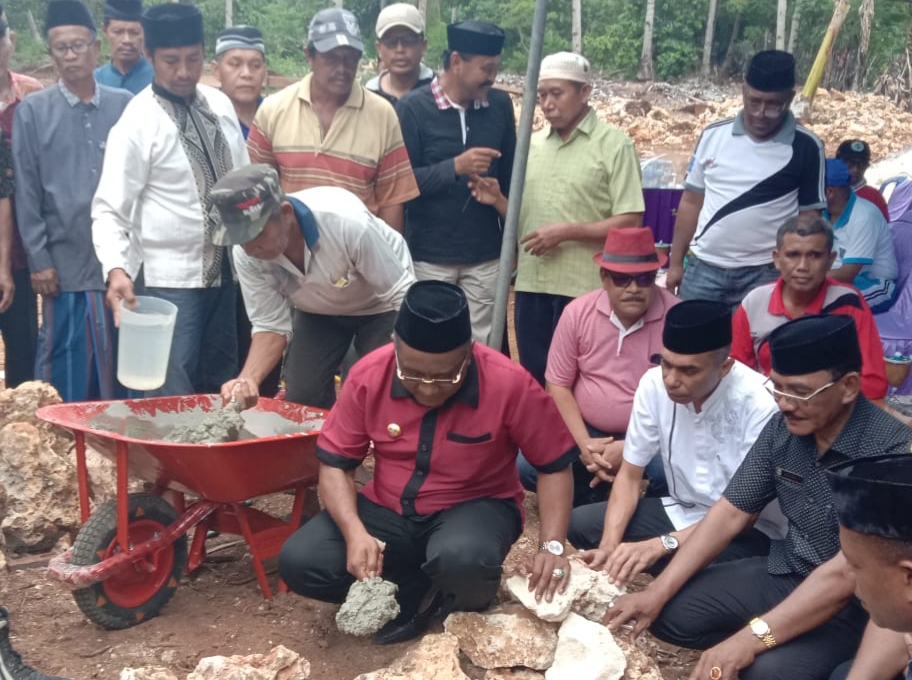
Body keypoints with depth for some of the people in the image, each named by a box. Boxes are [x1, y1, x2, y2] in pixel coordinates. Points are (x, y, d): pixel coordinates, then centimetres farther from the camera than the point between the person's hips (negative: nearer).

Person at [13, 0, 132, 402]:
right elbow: (26, 193, 0)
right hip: (65, 261, -1)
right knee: (64, 364, 4)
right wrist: (38, 259, -5)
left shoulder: (125, 106, 6)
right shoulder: (32, 110, 3)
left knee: (120, 361, 9)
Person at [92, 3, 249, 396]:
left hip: (226, 269, 6)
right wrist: (116, 268, -32)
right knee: (173, 396, -1)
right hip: (170, 279, -6)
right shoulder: (138, 122, -13)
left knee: (221, 387, 16)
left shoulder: (220, 105, 5)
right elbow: (109, 209, -16)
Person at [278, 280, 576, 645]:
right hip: (388, 508, 3)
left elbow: (554, 465, -9)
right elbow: (335, 463, -7)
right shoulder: (368, 375, -15)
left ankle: (460, 598, 0)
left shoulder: (509, 383, -22)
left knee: (462, 559, -38)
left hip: (475, 506, -3)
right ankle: (421, 591, -1)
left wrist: (552, 546, -21)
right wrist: (355, 532, -24)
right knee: (298, 562, -18)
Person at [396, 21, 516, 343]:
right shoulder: (413, 107, -8)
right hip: (430, 256, -3)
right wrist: (455, 167, -22)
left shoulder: (500, 105, 3)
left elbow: (509, 177, 10)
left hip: (485, 256, 3)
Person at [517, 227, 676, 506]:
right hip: (587, 429, 3)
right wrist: (584, 443, -15)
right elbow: (558, 385, 0)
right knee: (527, 464, -19)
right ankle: (592, 496, 10)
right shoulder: (578, 312, -7)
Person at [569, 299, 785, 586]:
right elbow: (630, 474, -2)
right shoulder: (654, 384, -11)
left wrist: (662, 544, -35)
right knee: (580, 523, -9)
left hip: (747, 530, -6)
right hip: (681, 511, 6)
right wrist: (609, 546, -19)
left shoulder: (759, 403, -27)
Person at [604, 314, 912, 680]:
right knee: (668, 613, -4)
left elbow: (846, 575, -30)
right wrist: (658, 591, -7)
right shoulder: (784, 426, -5)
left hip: (855, 601, -7)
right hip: (784, 573, 7)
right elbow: (730, 513, 0)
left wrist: (751, 639, -34)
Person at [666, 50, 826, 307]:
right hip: (702, 268, 2)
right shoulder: (713, 135, 3)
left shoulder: (805, 147, -4)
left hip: (764, 275, -2)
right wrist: (676, 263, 8)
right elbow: (691, 201, 9)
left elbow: (809, 216, 2)